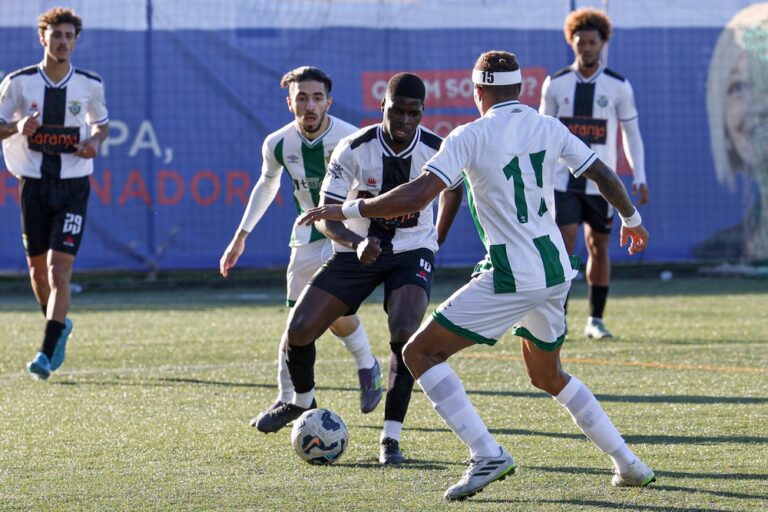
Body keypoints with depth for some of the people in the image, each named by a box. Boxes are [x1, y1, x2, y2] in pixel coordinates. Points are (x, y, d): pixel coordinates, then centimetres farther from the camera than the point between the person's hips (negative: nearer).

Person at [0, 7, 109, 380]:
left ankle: (46, 355, -16)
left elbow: (102, 123, 17)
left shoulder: (90, 85, 0)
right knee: (37, 266, 11)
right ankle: (59, 325, 40)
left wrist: (95, 140, -6)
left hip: (73, 185, -1)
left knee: (60, 269, -13)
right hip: (33, 183, 1)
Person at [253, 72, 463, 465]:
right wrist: (357, 243, -35)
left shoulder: (437, 151, -14)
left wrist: (435, 241, 14)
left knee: (404, 331, -27)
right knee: (299, 330, -8)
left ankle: (391, 438, -18)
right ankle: (302, 401, 26)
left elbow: (454, 189, 11)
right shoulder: (354, 150, -19)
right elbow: (326, 217, -16)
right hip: (357, 251, 1)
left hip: (412, 252, -1)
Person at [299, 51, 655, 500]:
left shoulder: (471, 137, -10)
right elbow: (604, 176, 14)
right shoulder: (550, 128, 7)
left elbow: (415, 197, -18)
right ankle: (629, 463, 23)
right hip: (557, 271, 7)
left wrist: (346, 210, -8)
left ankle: (487, 453, -13)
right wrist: (631, 219, 34)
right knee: (547, 375, 27)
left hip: (511, 278, -7)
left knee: (421, 353, 0)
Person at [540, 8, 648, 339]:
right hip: (563, 180, -1)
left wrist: (639, 177, -3)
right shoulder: (556, 84, 2)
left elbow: (631, 134, 5)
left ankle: (595, 321, 18)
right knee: (564, 245, -10)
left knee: (598, 248, 7)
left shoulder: (618, 87, 0)